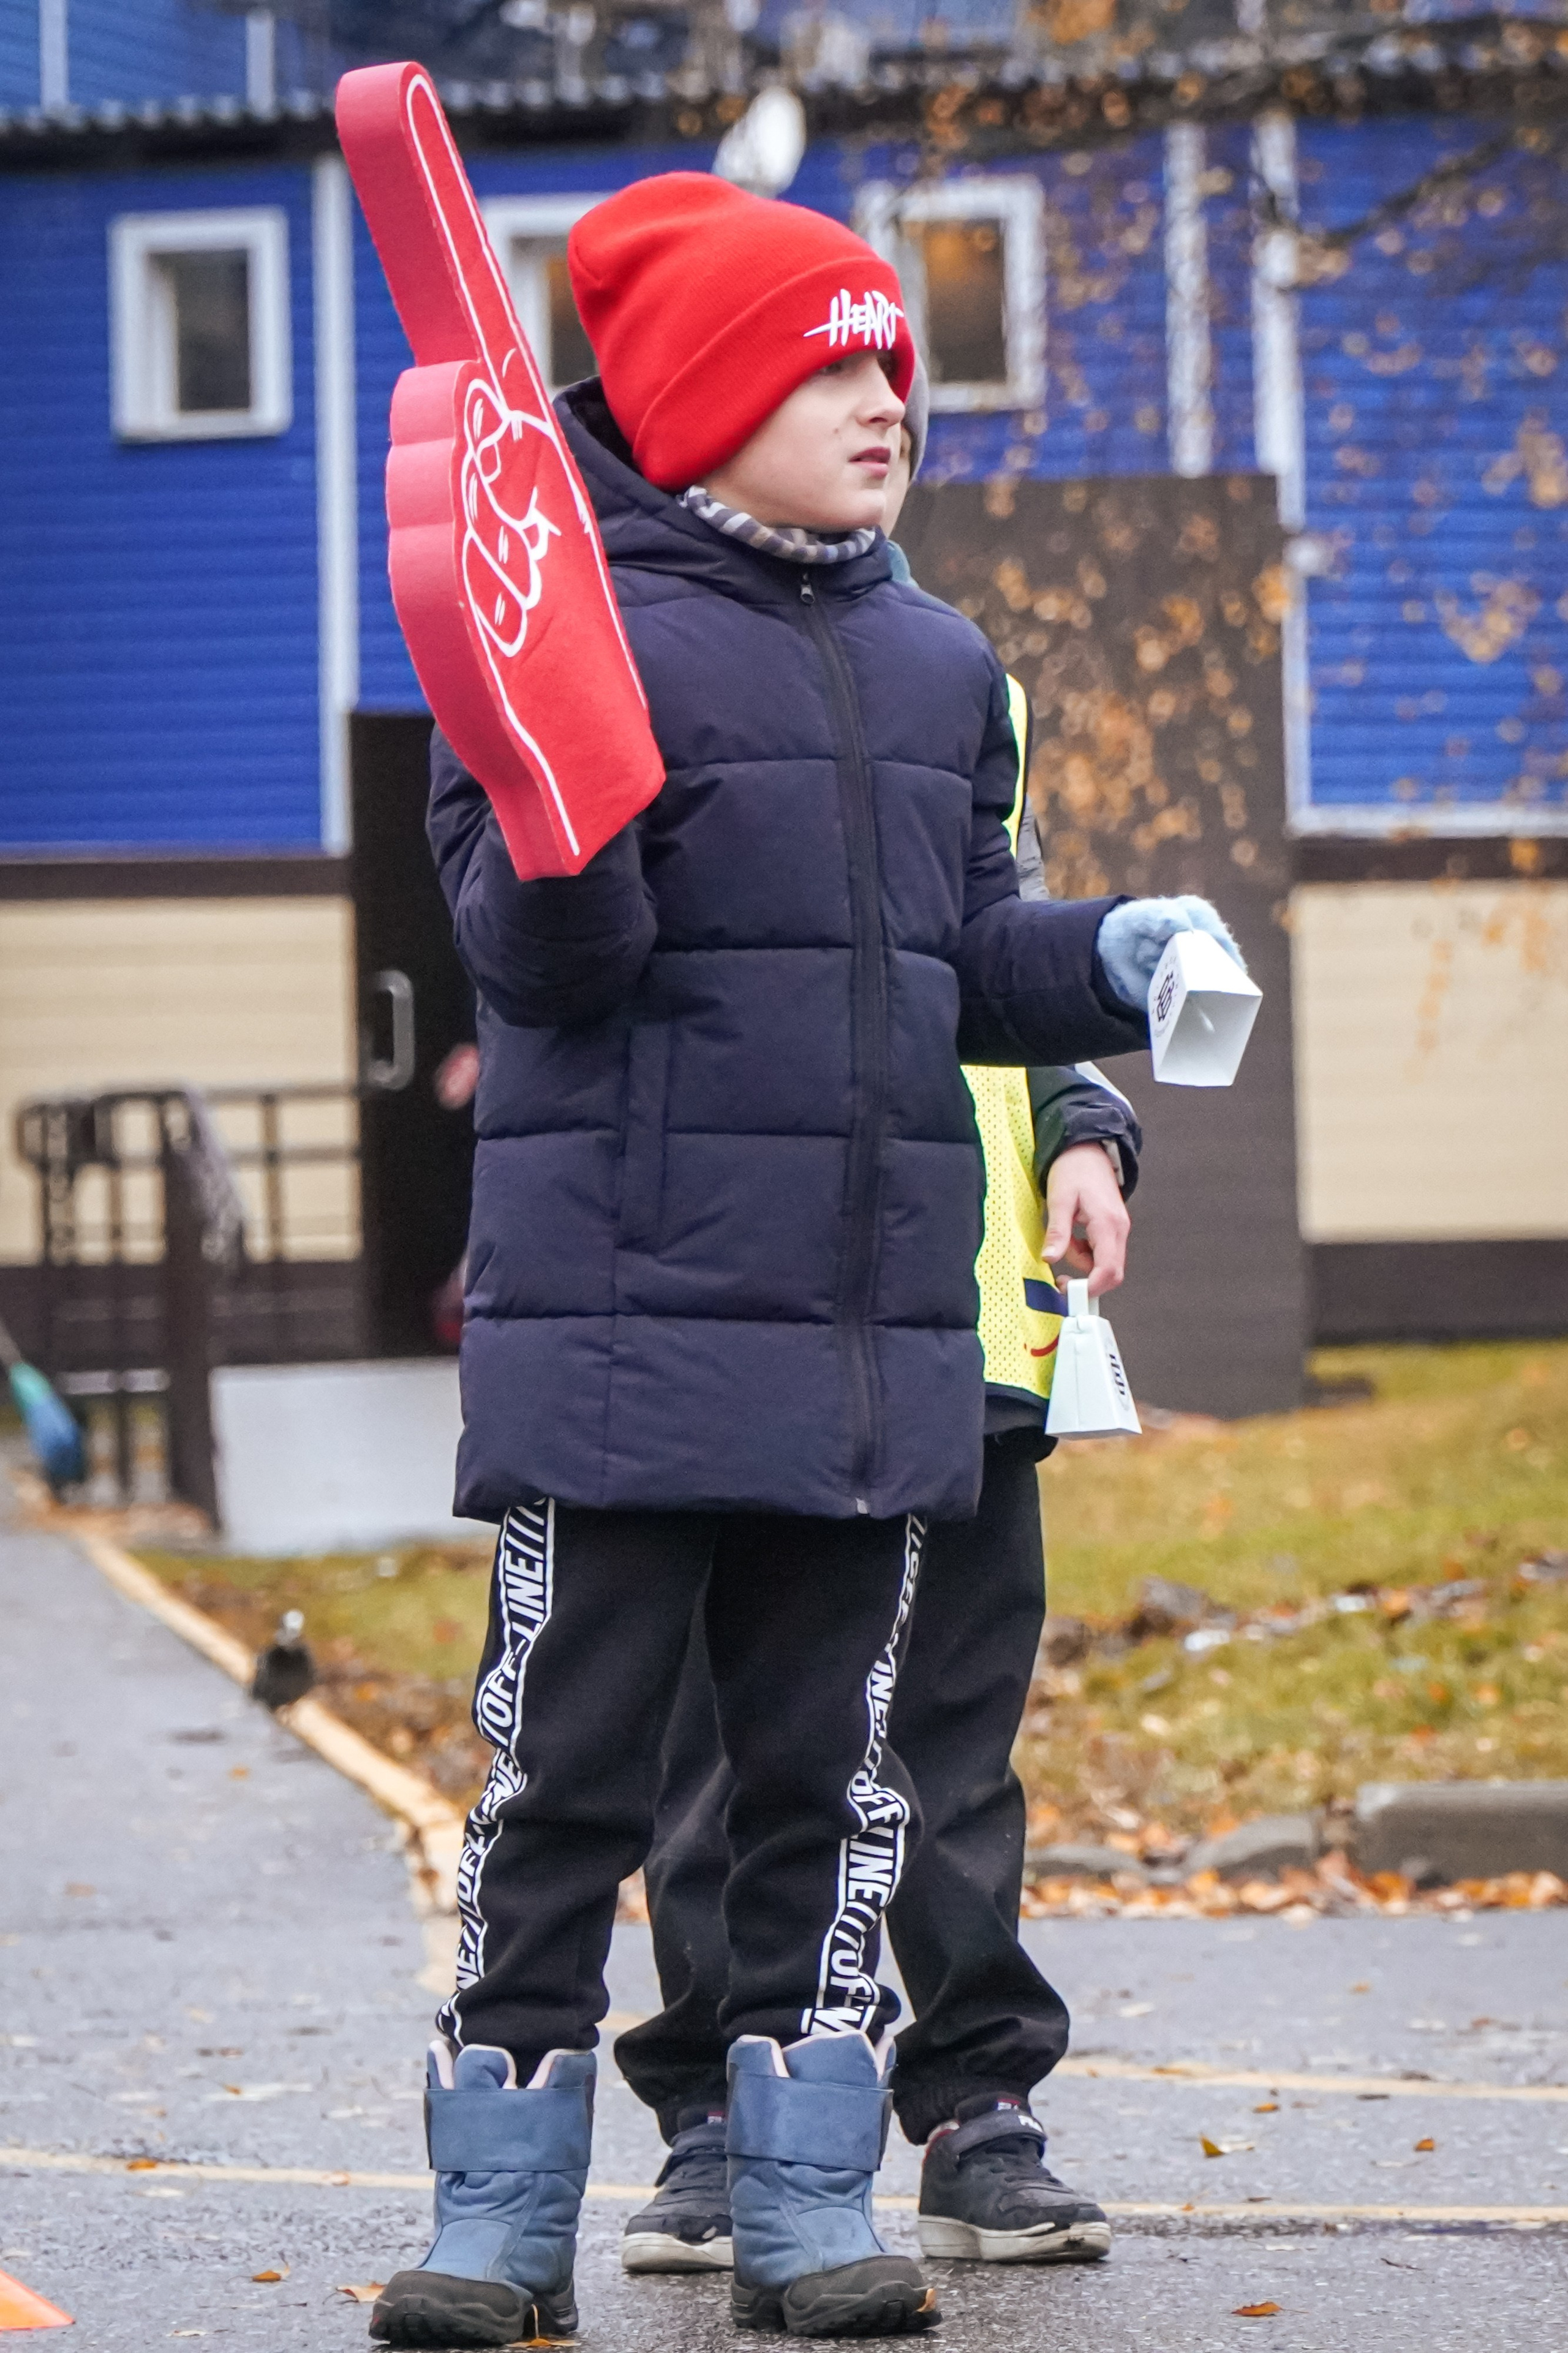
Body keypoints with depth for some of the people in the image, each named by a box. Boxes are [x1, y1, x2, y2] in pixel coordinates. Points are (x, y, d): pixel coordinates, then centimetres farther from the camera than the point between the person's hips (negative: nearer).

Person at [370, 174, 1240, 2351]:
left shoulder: (940, 666, 14)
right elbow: (540, 966, -11)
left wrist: (1108, 965, 3)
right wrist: (556, 837, -32)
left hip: (877, 1334, 6)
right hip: (625, 1327, -6)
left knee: (832, 1779, 8)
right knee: (565, 1775, 0)